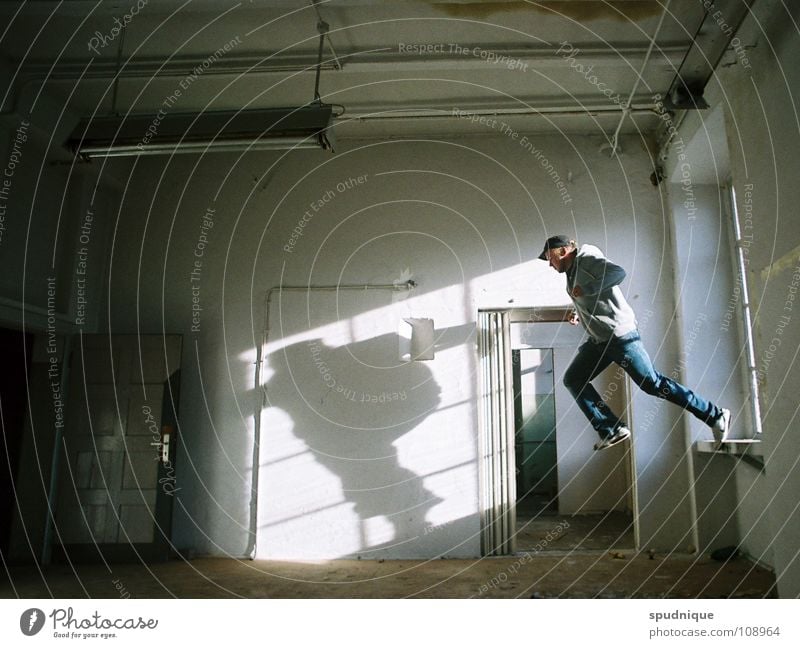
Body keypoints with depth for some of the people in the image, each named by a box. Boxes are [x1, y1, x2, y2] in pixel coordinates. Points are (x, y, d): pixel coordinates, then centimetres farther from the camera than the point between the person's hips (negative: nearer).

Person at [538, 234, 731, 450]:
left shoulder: (587, 259, -12)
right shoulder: (572, 271, 15)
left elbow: (618, 273, -29)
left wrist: (585, 289, -24)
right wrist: (580, 315, 14)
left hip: (620, 335, -10)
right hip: (599, 339, 10)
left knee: (653, 383, -6)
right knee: (573, 379, 2)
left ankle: (716, 416, 8)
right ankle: (612, 430, 1)